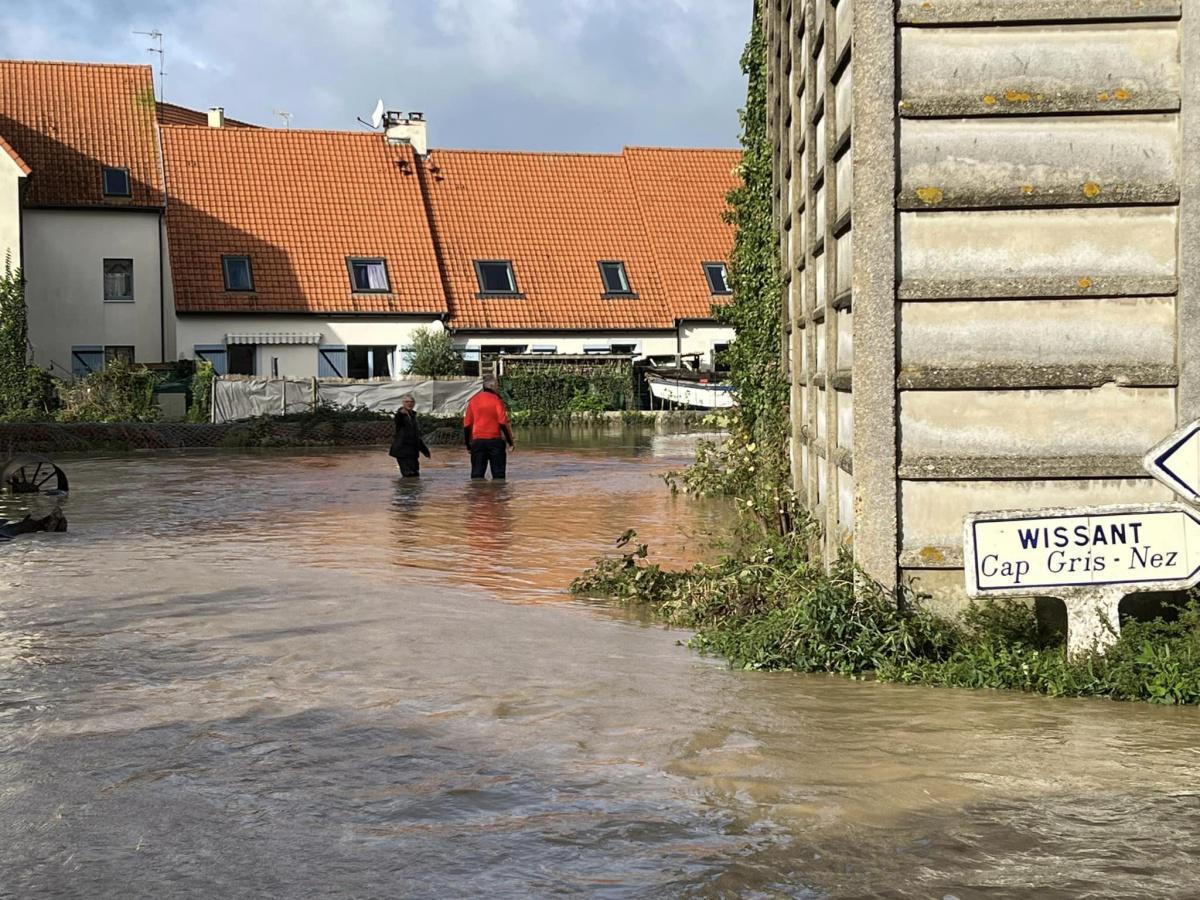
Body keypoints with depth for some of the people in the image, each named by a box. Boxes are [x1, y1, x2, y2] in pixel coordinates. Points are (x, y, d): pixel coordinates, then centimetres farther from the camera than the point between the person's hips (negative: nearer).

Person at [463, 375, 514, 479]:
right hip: (495, 440, -3)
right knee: (498, 474, 3)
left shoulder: (473, 401, 8)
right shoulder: (496, 400, -6)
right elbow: (503, 423, -12)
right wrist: (510, 442, -5)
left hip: (477, 441, 3)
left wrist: (468, 444, 17)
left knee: (477, 474, 4)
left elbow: (467, 425, 9)